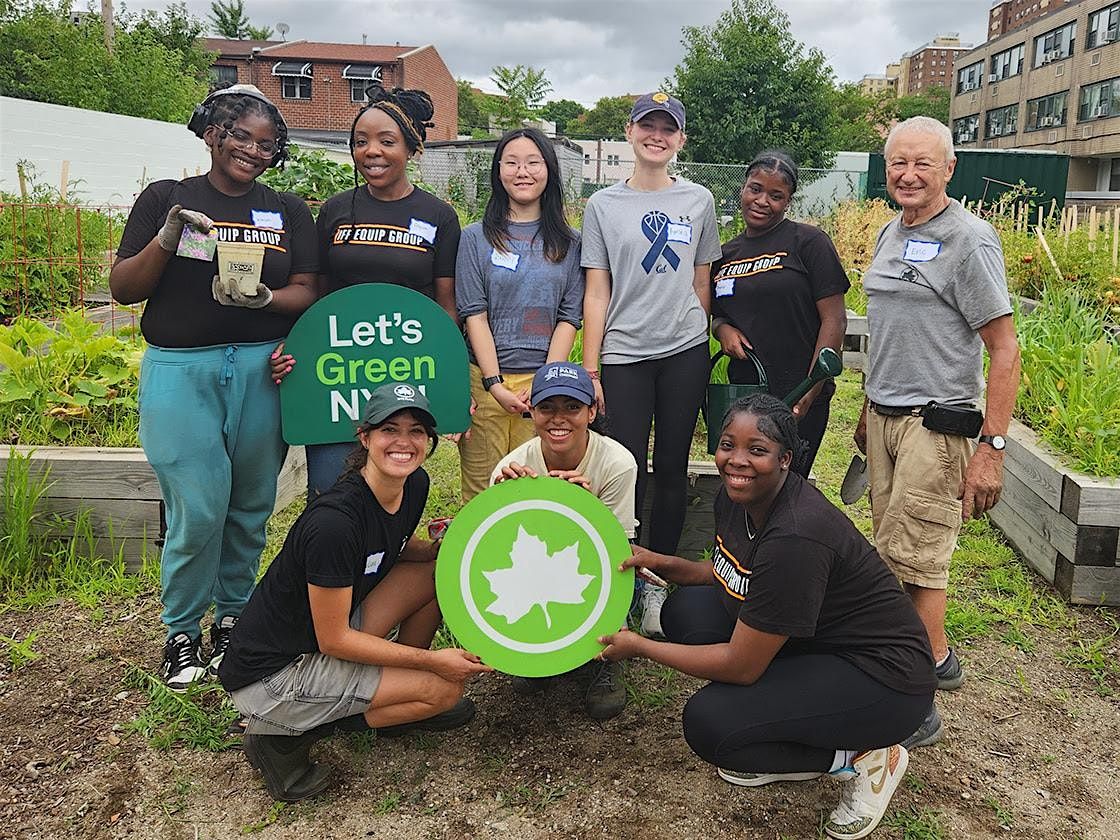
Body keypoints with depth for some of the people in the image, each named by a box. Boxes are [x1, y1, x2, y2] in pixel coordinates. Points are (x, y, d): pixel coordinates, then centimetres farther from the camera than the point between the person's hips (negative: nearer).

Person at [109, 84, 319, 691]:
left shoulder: (288, 211, 11)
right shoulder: (165, 198, 8)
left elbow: (307, 293, 4)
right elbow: (123, 289, 3)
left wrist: (263, 298, -16)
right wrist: (168, 238, -12)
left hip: (261, 369, 2)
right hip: (180, 371, -2)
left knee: (250, 506, 7)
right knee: (199, 508, -7)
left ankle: (233, 618, 26)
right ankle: (181, 631, 14)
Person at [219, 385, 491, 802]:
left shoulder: (415, 484, -5)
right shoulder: (334, 520, -29)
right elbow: (334, 640, -22)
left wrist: (441, 547, -6)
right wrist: (431, 660, -17)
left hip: (327, 631, 8)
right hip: (270, 676, -8)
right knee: (445, 688, -12)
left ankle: (400, 690, 15)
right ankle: (287, 734, -3)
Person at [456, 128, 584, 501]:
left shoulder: (569, 243, 9)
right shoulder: (476, 237, 4)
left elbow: (569, 318, 4)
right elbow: (475, 315, -2)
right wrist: (496, 384, -10)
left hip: (545, 382, 1)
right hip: (484, 379, -1)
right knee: (480, 494, 2)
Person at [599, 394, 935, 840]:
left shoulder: (796, 537, -32)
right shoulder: (735, 496, -6)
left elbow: (740, 666, -25)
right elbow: (730, 576, 14)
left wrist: (638, 647, -15)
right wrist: (660, 563, -4)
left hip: (884, 675, -9)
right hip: (811, 644, 9)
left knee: (707, 723, -20)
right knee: (685, 609, -1)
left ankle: (860, 758, 1)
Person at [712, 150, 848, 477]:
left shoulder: (809, 242, -6)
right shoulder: (726, 254, 12)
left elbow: (834, 320, -9)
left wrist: (810, 392, -15)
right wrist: (722, 327, -1)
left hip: (797, 401, -5)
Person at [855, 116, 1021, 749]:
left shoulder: (969, 240, -11)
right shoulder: (891, 235, 13)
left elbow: (1005, 348, -13)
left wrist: (993, 447, -18)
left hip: (937, 423, -7)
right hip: (883, 418, 8)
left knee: (912, 558, -5)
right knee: (896, 547, 13)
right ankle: (939, 658, 32)